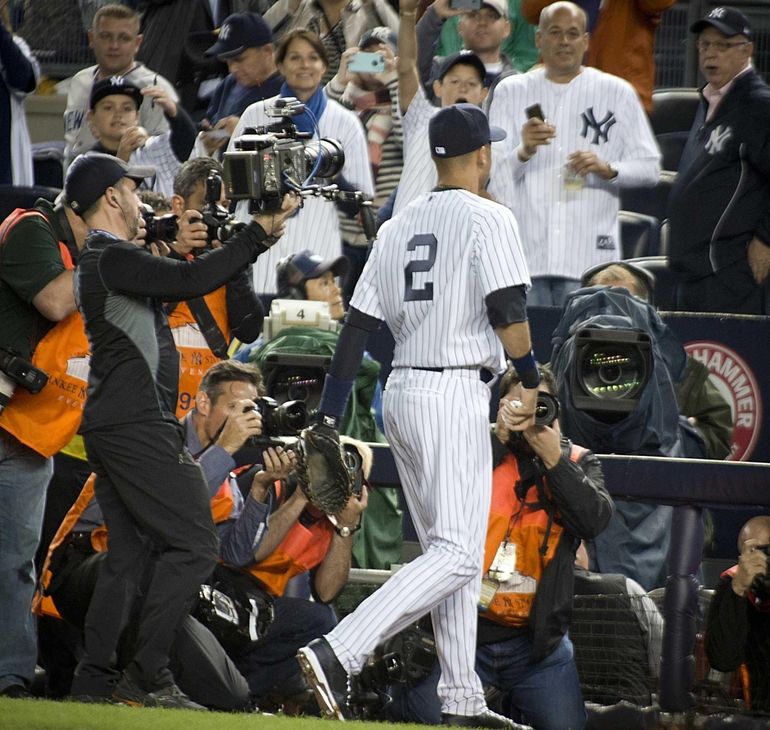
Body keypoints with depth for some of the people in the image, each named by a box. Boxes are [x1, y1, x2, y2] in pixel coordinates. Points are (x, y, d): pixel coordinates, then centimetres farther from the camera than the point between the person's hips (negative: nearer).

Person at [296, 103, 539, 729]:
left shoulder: (400, 225, 14)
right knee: (457, 554, -12)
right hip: (455, 395, -8)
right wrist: (531, 382, -3)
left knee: (448, 551, 14)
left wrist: (328, 418, 11)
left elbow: (358, 324, 11)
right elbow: (508, 309, -16)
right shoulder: (488, 219, -6)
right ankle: (338, 653, -26)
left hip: (402, 394, 8)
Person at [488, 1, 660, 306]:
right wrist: (523, 151, -16)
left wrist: (607, 169, -11)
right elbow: (493, 172, 5)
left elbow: (649, 167, 8)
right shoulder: (511, 92, 12)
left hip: (589, 253, -1)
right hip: (525, 251, 1)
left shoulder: (616, 93, 11)